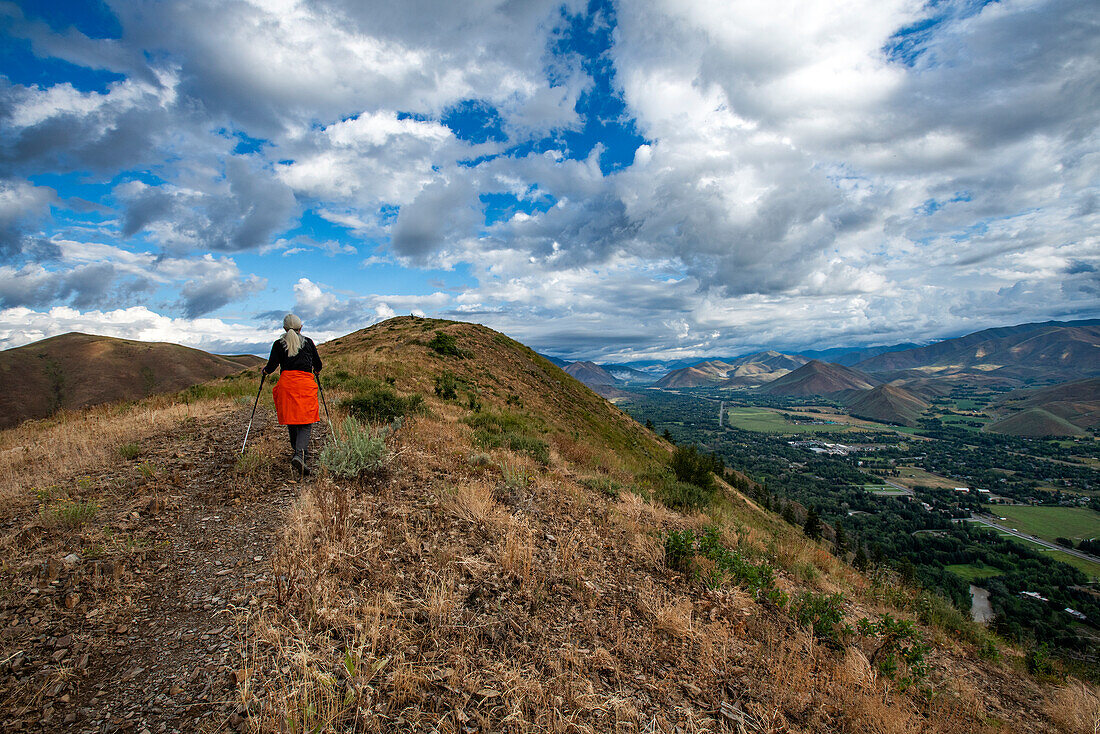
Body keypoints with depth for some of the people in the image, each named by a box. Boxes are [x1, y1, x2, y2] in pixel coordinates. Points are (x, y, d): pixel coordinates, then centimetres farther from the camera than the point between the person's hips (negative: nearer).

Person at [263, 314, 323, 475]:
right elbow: (318, 365, 13)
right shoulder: (308, 342, 10)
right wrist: (316, 371, 36)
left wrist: (265, 370, 28)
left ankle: (297, 452, 23)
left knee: (291, 421, 15)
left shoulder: (279, 344, 8)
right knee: (305, 423, -4)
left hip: (286, 384, 1)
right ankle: (299, 454, -24)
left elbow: (271, 366, 5)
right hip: (306, 384, -1)